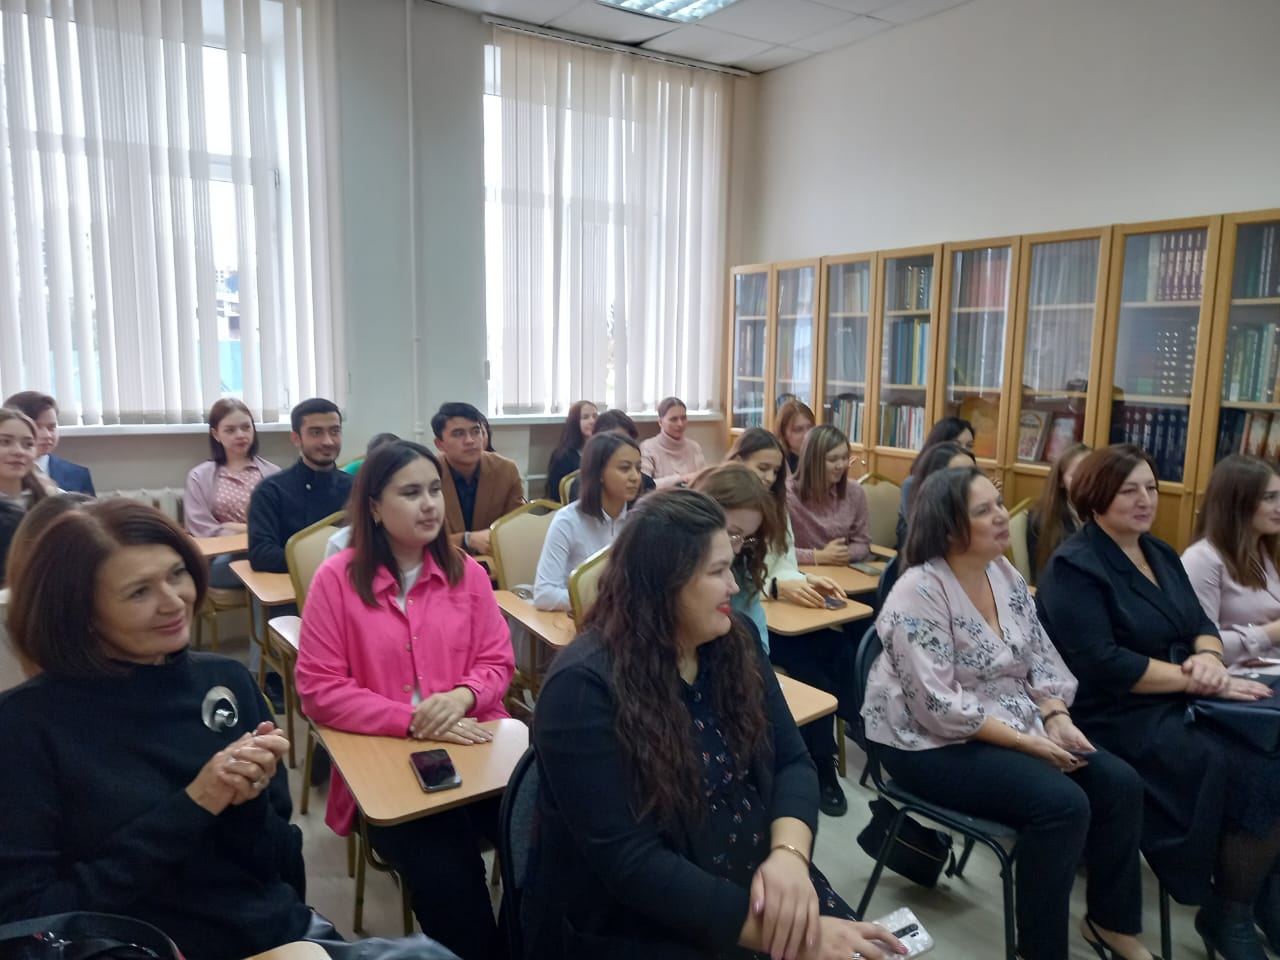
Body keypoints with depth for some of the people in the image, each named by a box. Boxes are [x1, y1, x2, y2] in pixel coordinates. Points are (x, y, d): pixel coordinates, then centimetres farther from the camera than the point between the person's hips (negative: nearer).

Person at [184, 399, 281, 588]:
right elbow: (202, 531, -1)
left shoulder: (272, 473, 13)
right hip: (221, 559, 1)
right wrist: (252, 528, -8)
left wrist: (229, 527, -12)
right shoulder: (200, 476, 11)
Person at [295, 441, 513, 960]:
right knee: (445, 870, -24)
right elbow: (319, 690, -7)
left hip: (470, 746, 3)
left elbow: (498, 663, 7)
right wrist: (413, 721, -16)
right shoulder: (337, 577, -6)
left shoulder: (467, 572, 4)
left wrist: (462, 696, -16)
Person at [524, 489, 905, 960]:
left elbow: (791, 760, 1)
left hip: (757, 885, 5)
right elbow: (629, 862, -22)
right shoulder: (584, 686, -19)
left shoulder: (735, 643, 1)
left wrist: (789, 854, -18)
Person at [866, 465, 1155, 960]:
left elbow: (1041, 658, 7)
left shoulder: (1006, 575, 4)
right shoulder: (919, 593, -22)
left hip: (1014, 726, 8)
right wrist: (1026, 741, -23)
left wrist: (1057, 719, -11)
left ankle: (1112, 920, 18)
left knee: (1119, 783, -4)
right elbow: (938, 706, -25)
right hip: (934, 742, -8)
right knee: (1063, 803, -23)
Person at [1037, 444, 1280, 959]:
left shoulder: (1160, 552, 14)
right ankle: (1228, 916, 2)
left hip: (1182, 702, 8)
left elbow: (1201, 624, 13)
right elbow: (1101, 664, -20)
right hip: (1120, 716, -8)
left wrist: (1209, 658, -11)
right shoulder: (1073, 567, -12)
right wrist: (1195, 681, -20)